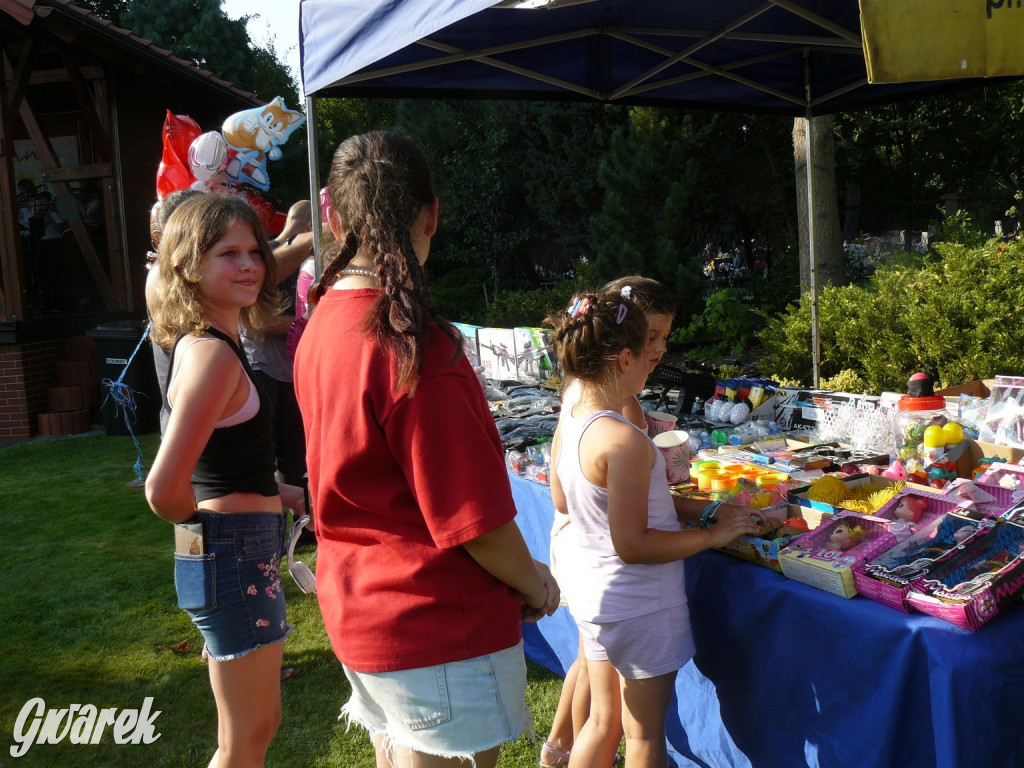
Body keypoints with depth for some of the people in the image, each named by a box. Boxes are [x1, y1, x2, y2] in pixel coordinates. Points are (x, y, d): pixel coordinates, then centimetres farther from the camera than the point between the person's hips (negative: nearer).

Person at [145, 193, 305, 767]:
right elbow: (164, 491, -29)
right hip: (235, 554, -9)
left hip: (249, 552, 9)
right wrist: (203, 520, -10)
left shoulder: (204, 342, 9)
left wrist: (268, 495, 13)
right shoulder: (212, 353, -21)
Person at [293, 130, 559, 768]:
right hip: (439, 626, -8)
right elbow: (472, 514, -22)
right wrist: (532, 581, -4)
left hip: (356, 609, 9)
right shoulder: (411, 342, -24)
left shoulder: (321, 324, 3)